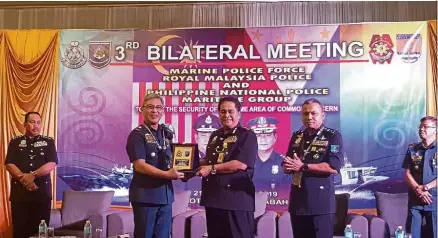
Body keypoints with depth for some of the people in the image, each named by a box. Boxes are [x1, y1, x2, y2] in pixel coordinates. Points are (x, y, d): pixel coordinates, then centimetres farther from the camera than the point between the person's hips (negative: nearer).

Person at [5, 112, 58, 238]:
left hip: (42, 193, 0)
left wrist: (32, 175, -18)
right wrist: (24, 179, -16)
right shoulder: (15, 141, 7)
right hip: (19, 193, 1)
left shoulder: (48, 141, 6)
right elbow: (9, 165, -3)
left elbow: (52, 164, -6)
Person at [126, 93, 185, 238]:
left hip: (166, 195, 6)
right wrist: (167, 174, -22)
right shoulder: (137, 134, -6)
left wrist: (180, 171, -2)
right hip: (145, 195, -6)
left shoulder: (167, 134, 12)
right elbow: (139, 165, -15)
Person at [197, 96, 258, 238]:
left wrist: (212, 169, -15)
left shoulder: (247, 135, -6)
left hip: (237, 200, -7)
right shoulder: (215, 136, 17)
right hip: (213, 197, 8)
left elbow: (241, 164, -19)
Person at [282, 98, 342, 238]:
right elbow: (286, 167, 15)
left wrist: (303, 166, -17)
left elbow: (333, 167, -16)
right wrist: (291, 166, -10)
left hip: (321, 202, -5)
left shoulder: (333, 136, -3)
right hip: (297, 201, 6)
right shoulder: (296, 136, 15)